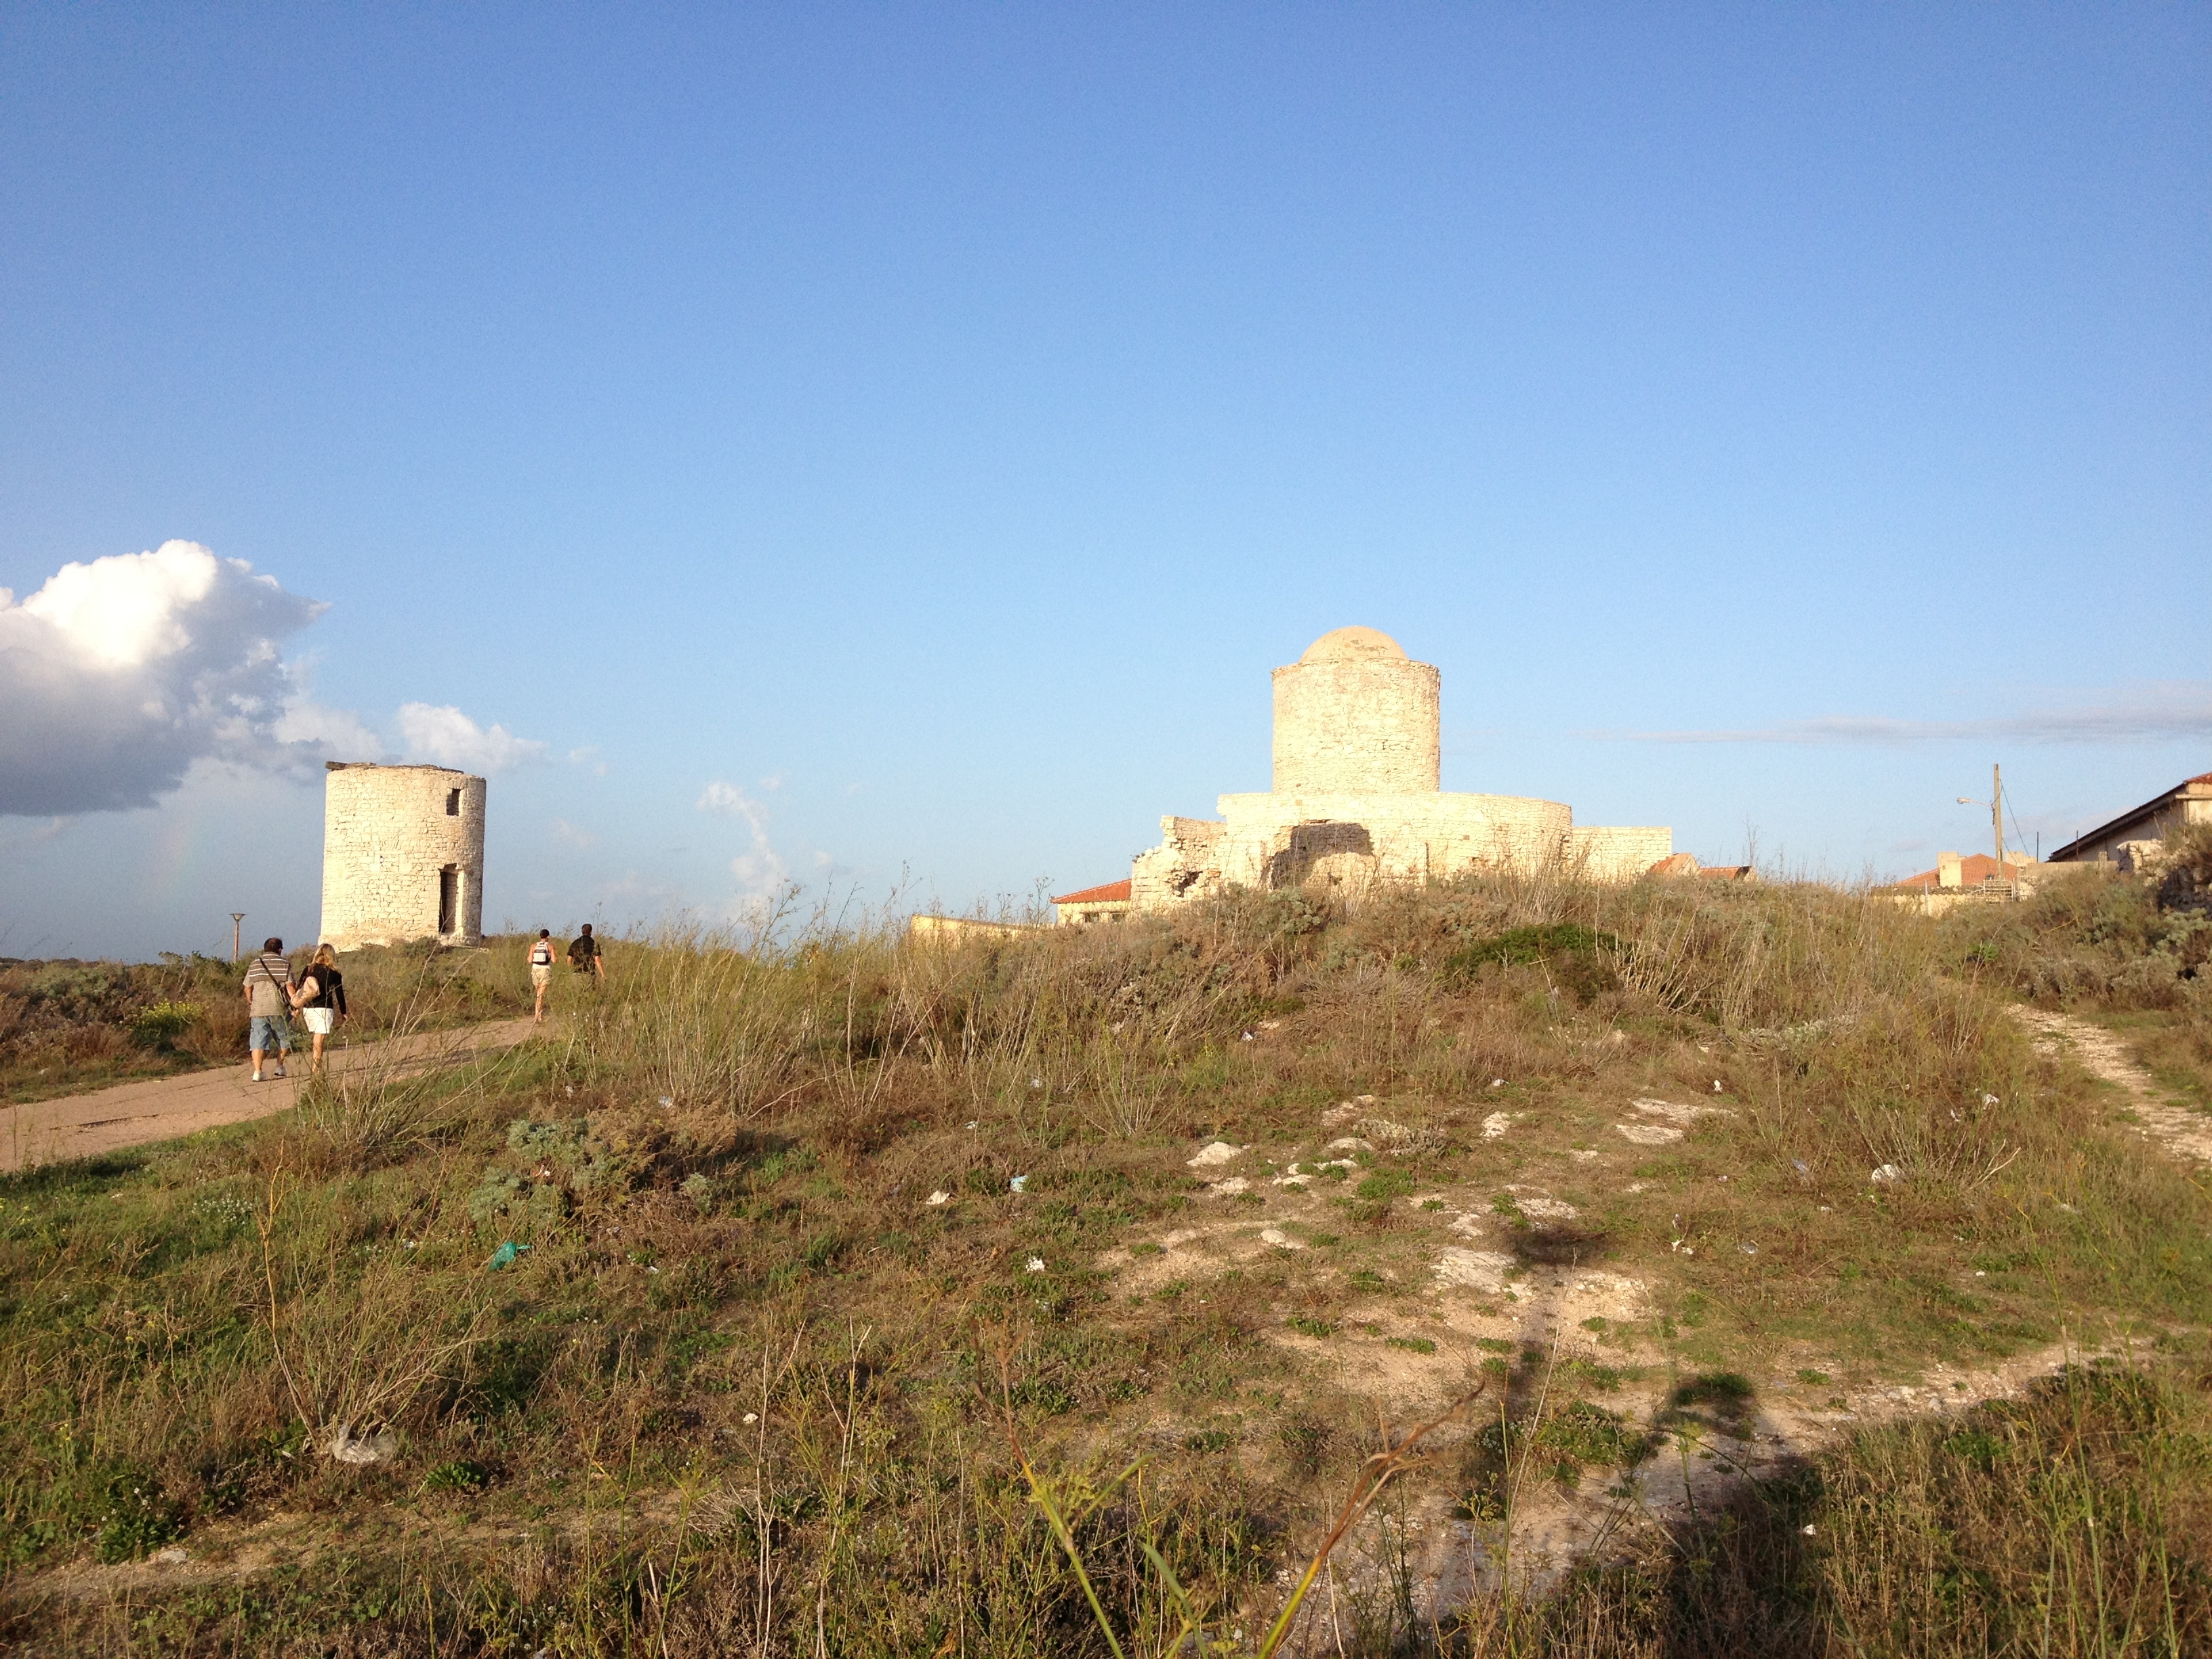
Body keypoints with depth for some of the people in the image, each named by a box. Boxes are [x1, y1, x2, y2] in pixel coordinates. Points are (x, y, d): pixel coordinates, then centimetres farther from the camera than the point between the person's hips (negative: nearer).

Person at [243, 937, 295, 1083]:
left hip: (258, 1009, 2)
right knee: (284, 1038, 16)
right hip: (279, 1008, -2)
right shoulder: (284, 964, 2)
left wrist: (251, 1004, 27)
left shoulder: (255, 964, 10)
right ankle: (279, 1066, 15)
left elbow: (248, 988, 13)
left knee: (258, 1040, 0)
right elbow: (290, 987, -7)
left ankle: (257, 1071, -10)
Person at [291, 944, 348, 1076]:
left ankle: (315, 1069, 21)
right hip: (324, 1009, -4)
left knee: (315, 1042, 18)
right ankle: (316, 1071, -9)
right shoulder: (334, 973, -3)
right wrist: (343, 1012, 11)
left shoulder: (309, 969, 5)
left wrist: (297, 1008, 16)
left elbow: (299, 989, 6)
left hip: (307, 1009, 4)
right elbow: (340, 994, 1)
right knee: (319, 1043, -4)